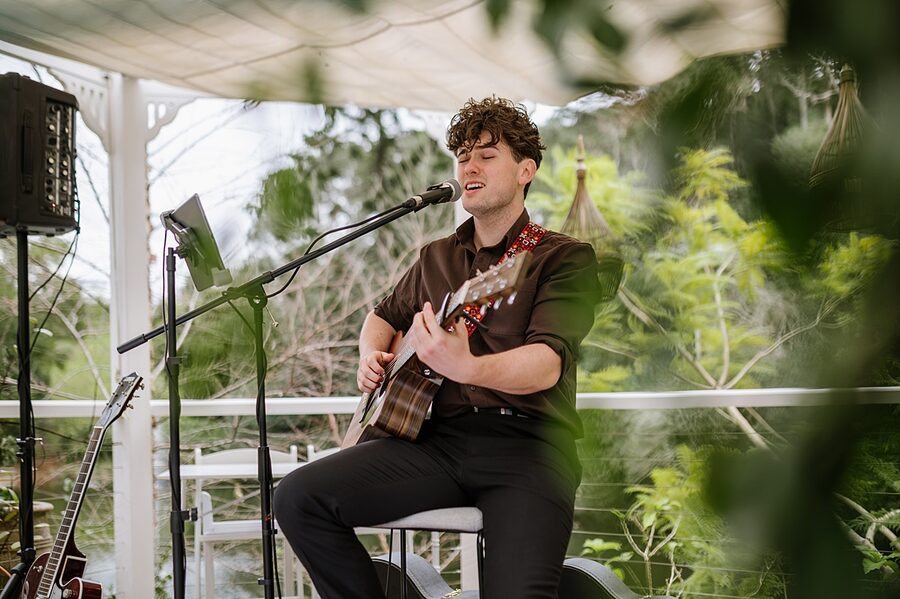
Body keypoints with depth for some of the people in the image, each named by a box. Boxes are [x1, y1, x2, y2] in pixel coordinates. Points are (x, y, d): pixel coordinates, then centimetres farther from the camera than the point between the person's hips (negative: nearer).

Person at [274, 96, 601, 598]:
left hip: (527, 441, -5)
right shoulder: (437, 258, 21)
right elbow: (385, 315, 39)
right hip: (440, 438, 6)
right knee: (299, 497, -16)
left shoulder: (566, 257, 2)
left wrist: (465, 367, -36)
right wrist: (372, 354, 13)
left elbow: (547, 364, -15)